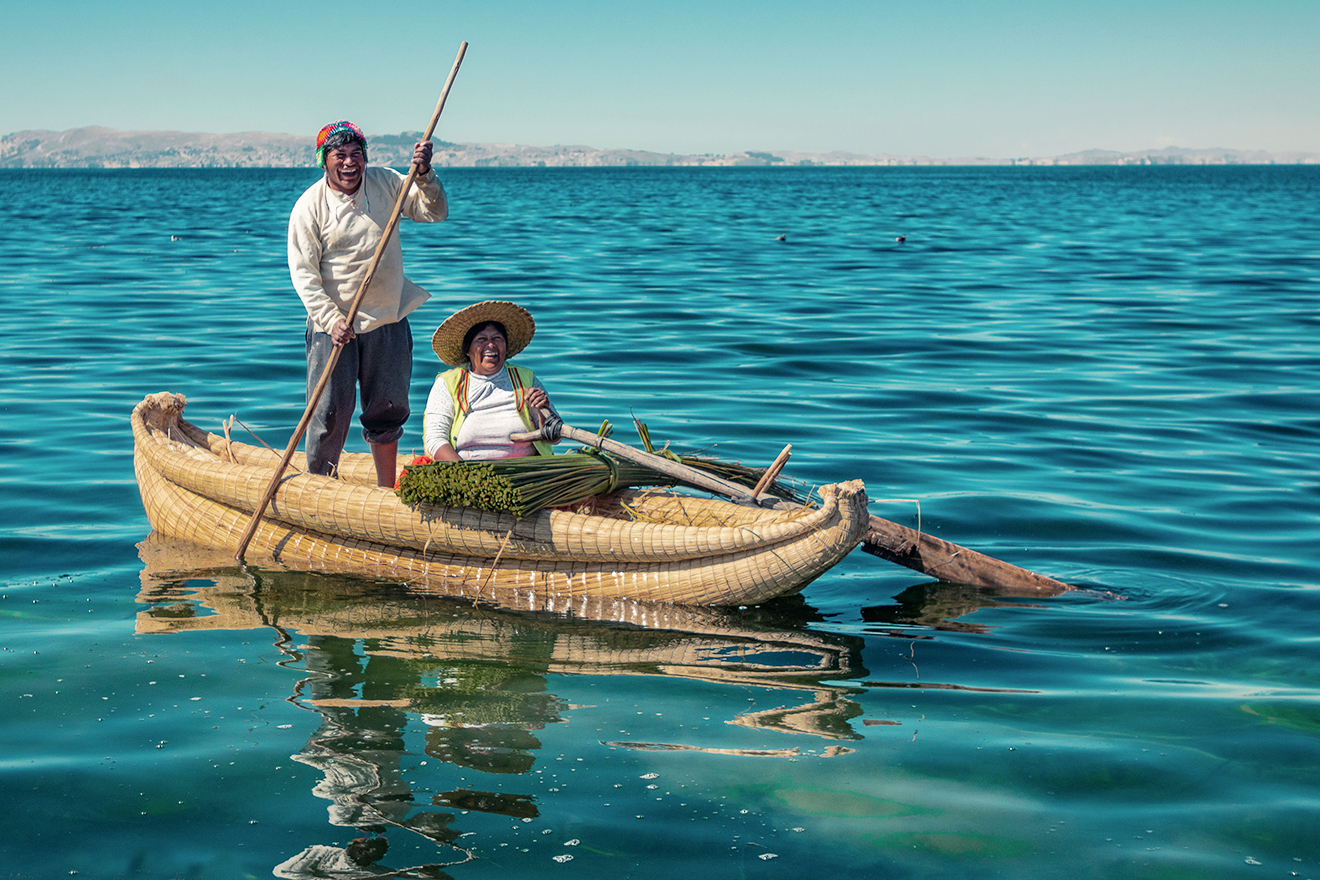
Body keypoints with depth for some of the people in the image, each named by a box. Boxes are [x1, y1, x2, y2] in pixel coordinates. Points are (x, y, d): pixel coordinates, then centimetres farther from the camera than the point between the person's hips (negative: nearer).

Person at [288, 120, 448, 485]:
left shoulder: (387, 184, 2)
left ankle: (386, 490, 24)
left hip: (388, 319, 3)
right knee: (330, 412, -5)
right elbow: (304, 273, -11)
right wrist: (332, 319, -22)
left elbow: (434, 213, 0)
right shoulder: (309, 206, -9)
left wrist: (424, 175, -19)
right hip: (333, 324, -3)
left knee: (388, 409, 11)